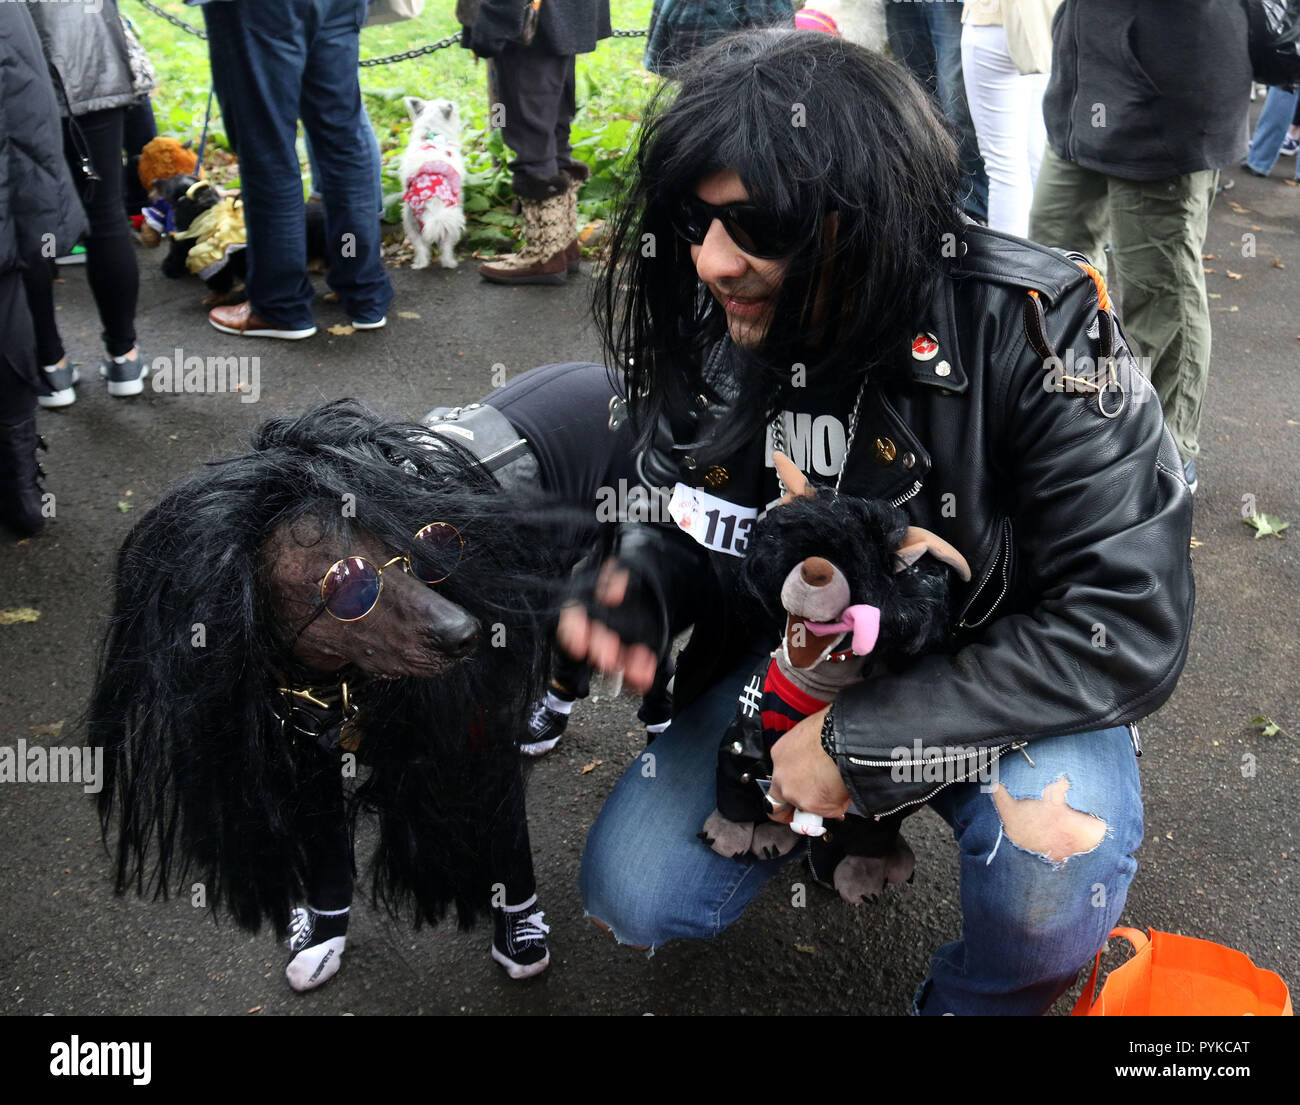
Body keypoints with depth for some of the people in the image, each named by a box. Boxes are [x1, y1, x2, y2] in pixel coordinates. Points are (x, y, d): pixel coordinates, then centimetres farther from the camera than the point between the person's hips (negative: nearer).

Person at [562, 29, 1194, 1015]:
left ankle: (972, 1001, 2)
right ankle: (825, 801, 25)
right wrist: (639, 585, -22)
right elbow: (685, 521, 4)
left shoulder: (1036, 330, -28)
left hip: (993, 669, -3)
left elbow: (1129, 628, -29)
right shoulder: (701, 327, -13)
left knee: (1055, 861, -34)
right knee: (632, 895, -5)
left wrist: (863, 738, -28)